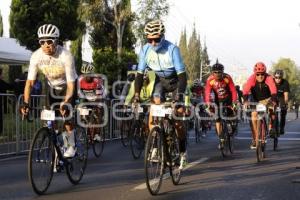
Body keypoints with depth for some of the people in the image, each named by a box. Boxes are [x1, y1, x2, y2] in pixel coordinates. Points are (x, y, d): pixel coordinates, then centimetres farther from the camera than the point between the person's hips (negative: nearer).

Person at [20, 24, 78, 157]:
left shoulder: (66, 56, -33)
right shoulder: (36, 56, -24)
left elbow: (71, 84, -32)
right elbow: (30, 82, -23)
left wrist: (65, 102, -44)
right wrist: (26, 103, -33)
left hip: (67, 86, -4)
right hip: (53, 87, 4)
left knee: (66, 114, -16)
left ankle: (71, 146, 4)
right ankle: (64, 144, 20)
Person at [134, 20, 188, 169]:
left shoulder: (172, 49, -29)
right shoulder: (145, 50, -18)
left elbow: (182, 74, -30)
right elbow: (140, 73, -14)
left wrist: (179, 94, -41)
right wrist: (136, 93, -26)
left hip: (175, 81, -3)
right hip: (160, 80, 3)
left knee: (177, 120, -7)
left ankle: (182, 151, 12)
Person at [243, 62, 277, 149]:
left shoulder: (269, 78, -26)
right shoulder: (251, 79, -24)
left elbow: (273, 91, -37)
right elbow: (245, 90, -34)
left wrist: (273, 101, -54)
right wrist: (246, 101, -51)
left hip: (267, 99, -1)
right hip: (256, 101, 1)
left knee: (271, 109, -28)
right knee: (254, 116, -13)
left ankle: (271, 127, -3)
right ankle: (255, 139, -3)